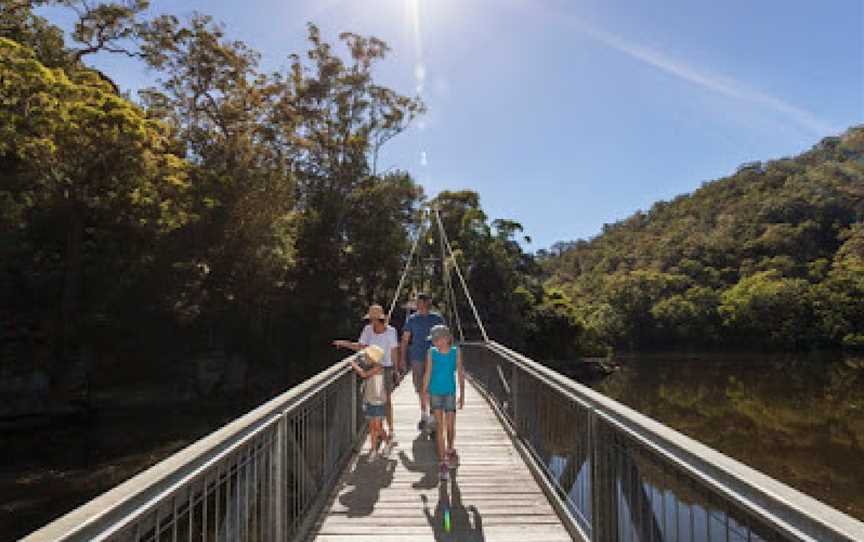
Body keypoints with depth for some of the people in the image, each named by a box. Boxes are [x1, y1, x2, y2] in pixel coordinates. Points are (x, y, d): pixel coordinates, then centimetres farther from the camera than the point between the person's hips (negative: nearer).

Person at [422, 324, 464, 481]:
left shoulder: (456, 352, -6)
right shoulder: (431, 352, -5)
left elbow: (460, 373, -2)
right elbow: (428, 374, 0)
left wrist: (462, 394, -2)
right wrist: (424, 392, 1)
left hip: (450, 392, 0)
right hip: (435, 392, 0)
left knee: (450, 425, 3)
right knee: (440, 426, 1)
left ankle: (450, 449, 33)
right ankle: (442, 461, 10)